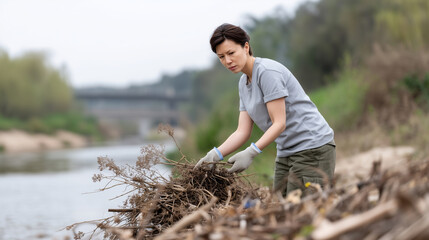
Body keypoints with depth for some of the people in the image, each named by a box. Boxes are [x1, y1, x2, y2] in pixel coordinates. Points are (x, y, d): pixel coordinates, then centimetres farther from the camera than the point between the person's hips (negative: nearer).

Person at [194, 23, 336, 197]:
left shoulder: (267, 71, -14)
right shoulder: (243, 83, 14)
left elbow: (279, 123, -18)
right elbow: (242, 132, 8)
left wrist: (251, 152, -26)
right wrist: (216, 154, -7)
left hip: (312, 146, -9)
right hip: (286, 153, 9)